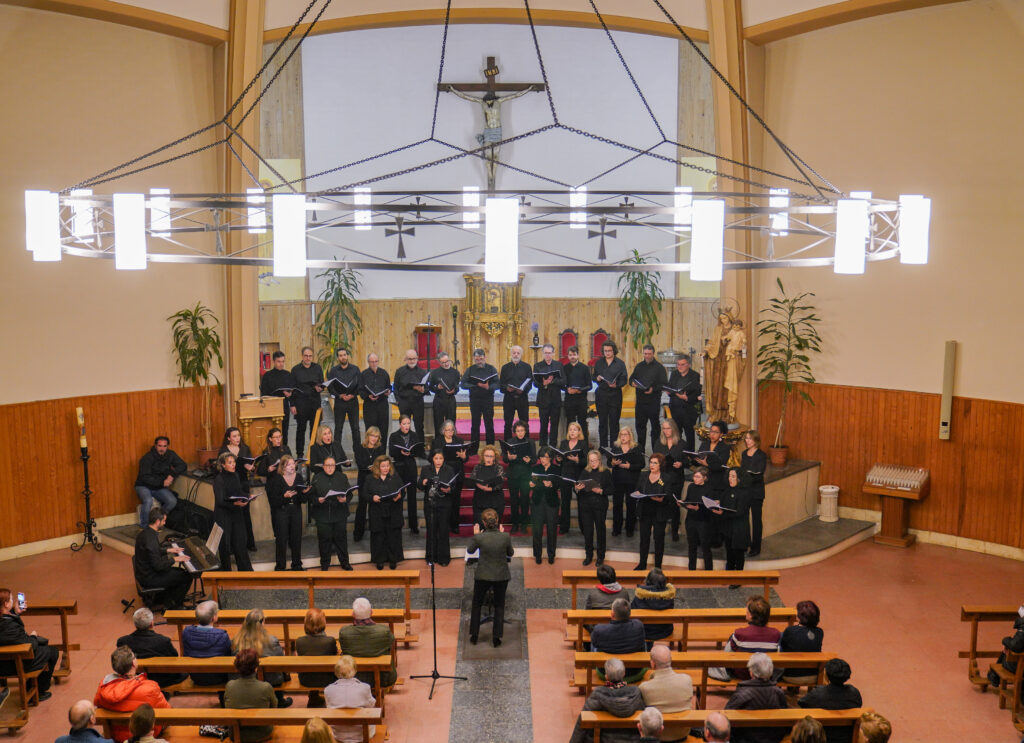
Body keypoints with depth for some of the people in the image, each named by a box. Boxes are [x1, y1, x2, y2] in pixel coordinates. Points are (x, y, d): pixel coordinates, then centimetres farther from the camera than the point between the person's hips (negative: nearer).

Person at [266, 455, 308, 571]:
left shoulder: (299, 477, 5)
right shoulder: (276, 479, -5)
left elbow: (303, 499, 4)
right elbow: (273, 499, -9)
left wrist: (304, 492, -17)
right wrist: (284, 496, -25)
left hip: (296, 510, 3)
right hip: (281, 511, -3)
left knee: (296, 537, 6)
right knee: (281, 538, -1)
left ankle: (297, 564, 19)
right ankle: (280, 565, 10)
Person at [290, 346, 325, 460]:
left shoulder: (317, 368, 8)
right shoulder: (296, 369, 2)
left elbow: (322, 384, 11)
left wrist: (319, 388, -14)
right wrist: (292, 405, -4)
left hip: (315, 401, 2)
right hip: (301, 402, -2)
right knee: (301, 428, 2)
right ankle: (299, 454, 9)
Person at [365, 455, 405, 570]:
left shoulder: (395, 477, 6)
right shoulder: (370, 479, 3)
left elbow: (403, 491, 6)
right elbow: (366, 494, 2)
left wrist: (399, 496, -15)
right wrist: (372, 498, -17)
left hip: (393, 514, 1)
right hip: (377, 514, -1)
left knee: (393, 536, 5)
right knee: (379, 537, 5)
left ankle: (393, 559, 17)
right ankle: (379, 560, 18)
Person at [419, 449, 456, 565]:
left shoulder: (449, 470, 0)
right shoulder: (425, 470, 4)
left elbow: (454, 487, -2)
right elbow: (419, 485, 3)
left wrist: (449, 490, -23)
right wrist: (423, 483, -18)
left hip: (444, 505, -1)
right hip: (430, 504, 1)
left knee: (443, 530, 1)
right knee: (431, 530, 7)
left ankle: (443, 558, 12)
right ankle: (431, 557, 20)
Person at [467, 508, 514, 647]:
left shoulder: (479, 537, -18)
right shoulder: (505, 537, -16)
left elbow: (469, 550, 2)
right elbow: (510, 553, 3)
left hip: (483, 576, -1)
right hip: (501, 576, 1)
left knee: (477, 604, 20)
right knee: (499, 605, 18)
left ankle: (473, 635, 24)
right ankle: (496, 636, 15)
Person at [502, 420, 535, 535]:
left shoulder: (530, 442, 3)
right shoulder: (509, 442, 5)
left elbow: (535, 459, 3)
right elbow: (504, 458, 3)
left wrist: (529, 460, -18)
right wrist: (508, 458, -18)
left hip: (526, 474, -1)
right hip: (513, 473, 1)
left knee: (525, 498, -2)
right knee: (513, 499, 4)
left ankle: (524, 523, 10)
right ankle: (515, 523, 15)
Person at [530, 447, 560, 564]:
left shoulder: (556, 469, 0)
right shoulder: (535, 468, 7)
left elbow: (557, 486, -10)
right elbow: (531, 482, 3)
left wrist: (551, 484, -30)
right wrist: (531, 484, -19)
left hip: (551, 501, -1)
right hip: (537, 501, 1)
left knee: (552, 528, 3)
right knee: (537, 529, -1)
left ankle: (551, 555, 17)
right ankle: (537, 555, 12)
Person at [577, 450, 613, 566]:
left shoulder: (606, 472, 0)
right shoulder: (585, 472, 7)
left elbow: (611, 489, -3)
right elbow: (579, 487, 7)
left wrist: (601, 491, -20)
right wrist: (577, 488, -15)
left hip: (600, 505, -2)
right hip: (586, 505, 2)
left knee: (600, 530, 5)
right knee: (587, 530, 5)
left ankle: (600, 557, 19)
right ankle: (588, 555, 21)